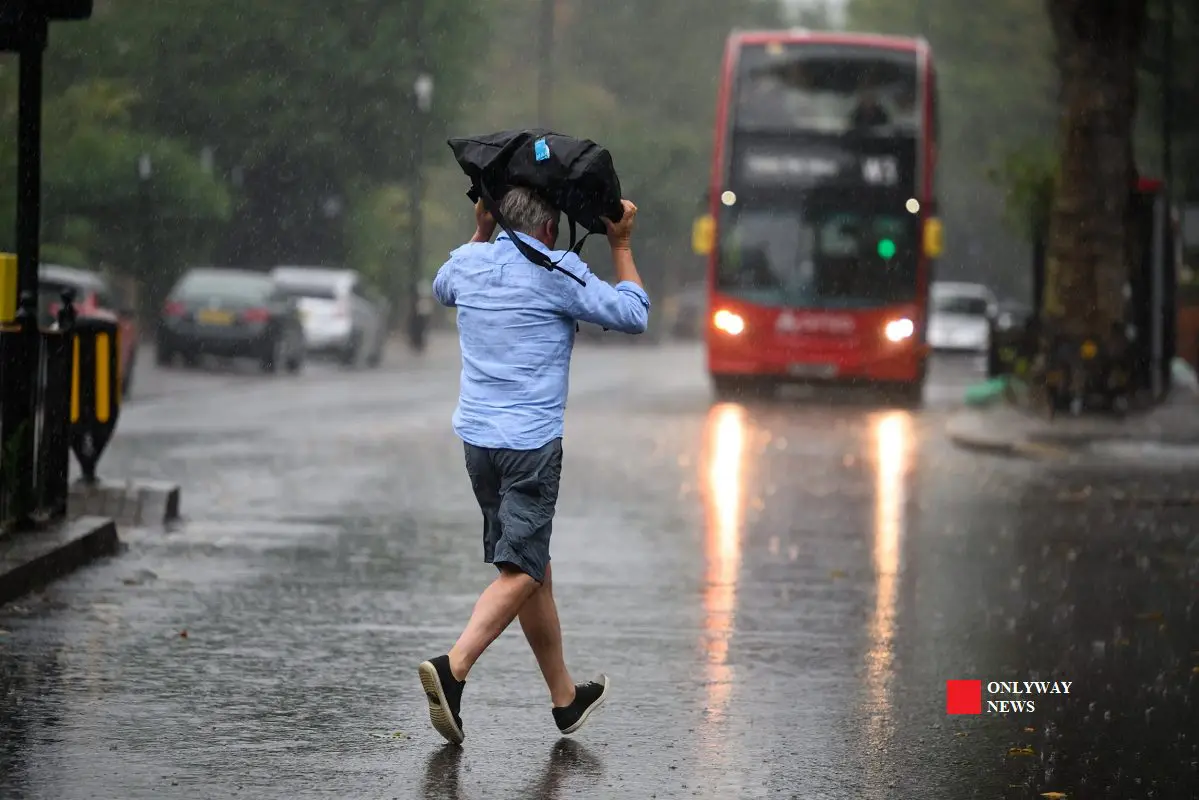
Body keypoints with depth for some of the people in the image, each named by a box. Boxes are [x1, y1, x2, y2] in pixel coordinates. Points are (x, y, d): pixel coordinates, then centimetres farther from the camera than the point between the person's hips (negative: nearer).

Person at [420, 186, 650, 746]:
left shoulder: (467, 262, 7)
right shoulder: (558, 274, -9)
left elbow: (442, 291, 33)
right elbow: (633, 316, -1)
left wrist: (481, 232, 33)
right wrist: (620, 247, 9)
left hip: (477, 436, 7)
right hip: (532, 442, -7)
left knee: (533, 567, 15)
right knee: (520, 570, -7)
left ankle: (565, 698, 23)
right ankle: (453, 669, -27)